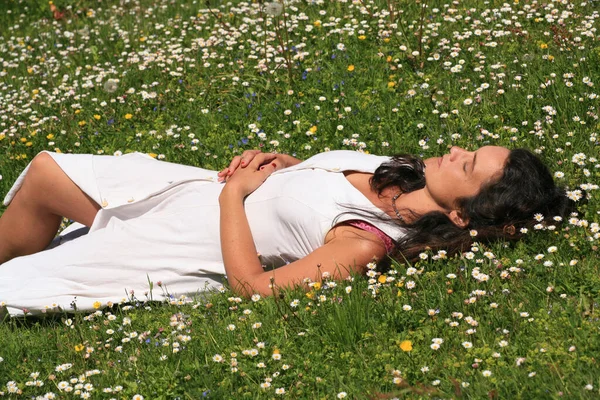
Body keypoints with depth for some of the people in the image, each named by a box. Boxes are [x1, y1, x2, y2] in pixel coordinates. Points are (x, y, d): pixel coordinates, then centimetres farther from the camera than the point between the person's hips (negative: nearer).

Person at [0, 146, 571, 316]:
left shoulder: (367, 241, -32)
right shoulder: (402, 171, -8)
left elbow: (252, 283, -31)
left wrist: (233, 192, -21)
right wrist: (273, 160, -7)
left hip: (182, 253, -8)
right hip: (194, 187, 8)